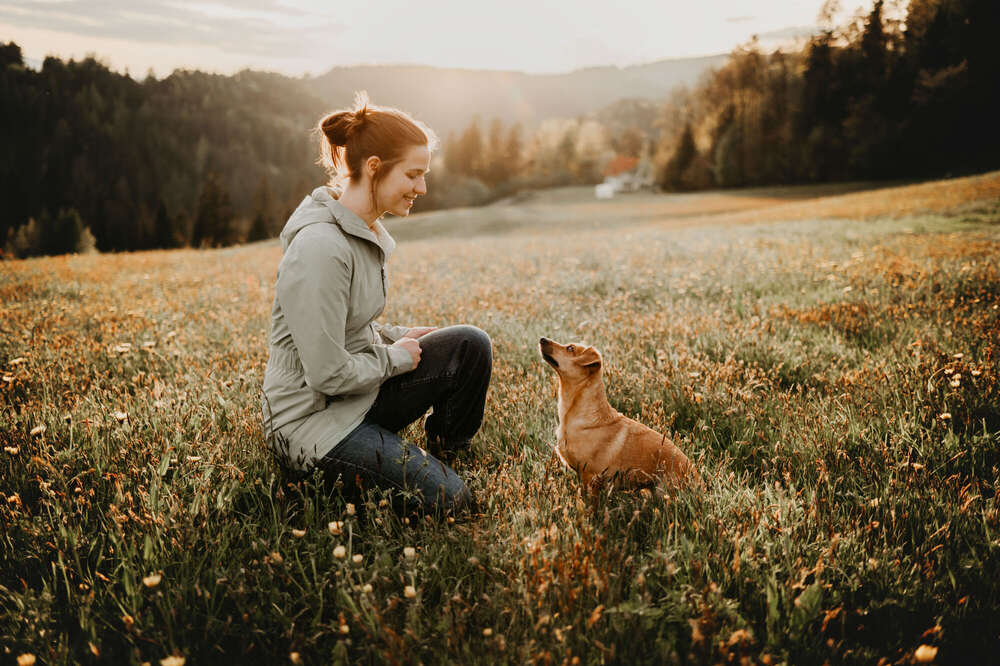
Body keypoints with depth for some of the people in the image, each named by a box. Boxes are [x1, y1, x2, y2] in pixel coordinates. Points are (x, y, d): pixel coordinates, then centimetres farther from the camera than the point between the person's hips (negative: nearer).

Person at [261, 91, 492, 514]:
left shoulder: (365, 232, 5)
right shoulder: (320, 246, -26)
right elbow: (328, 374, -26)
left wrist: (397, 336, 2)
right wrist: (396, 356, -11)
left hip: (359, 395, 9)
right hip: (311, 419, -9)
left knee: (471, 345, -6)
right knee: (447, 499, -15)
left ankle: (443, 455, 13)